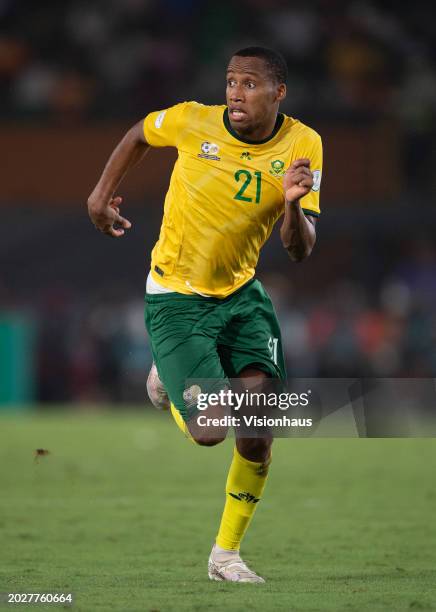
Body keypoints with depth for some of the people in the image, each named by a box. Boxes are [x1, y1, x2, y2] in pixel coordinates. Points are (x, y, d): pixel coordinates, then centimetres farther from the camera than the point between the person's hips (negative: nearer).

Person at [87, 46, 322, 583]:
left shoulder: (302, 146, -10)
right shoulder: (192, 121, -15)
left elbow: (300, 251, -13)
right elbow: (140, 134, 9)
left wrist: (293, 206, -32)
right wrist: (103, 192, 6)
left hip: (241, 293, 3)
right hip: (175, 298, -3)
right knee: (210, 431, -14)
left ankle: (226, 554, 10)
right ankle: (166, 378, 24)